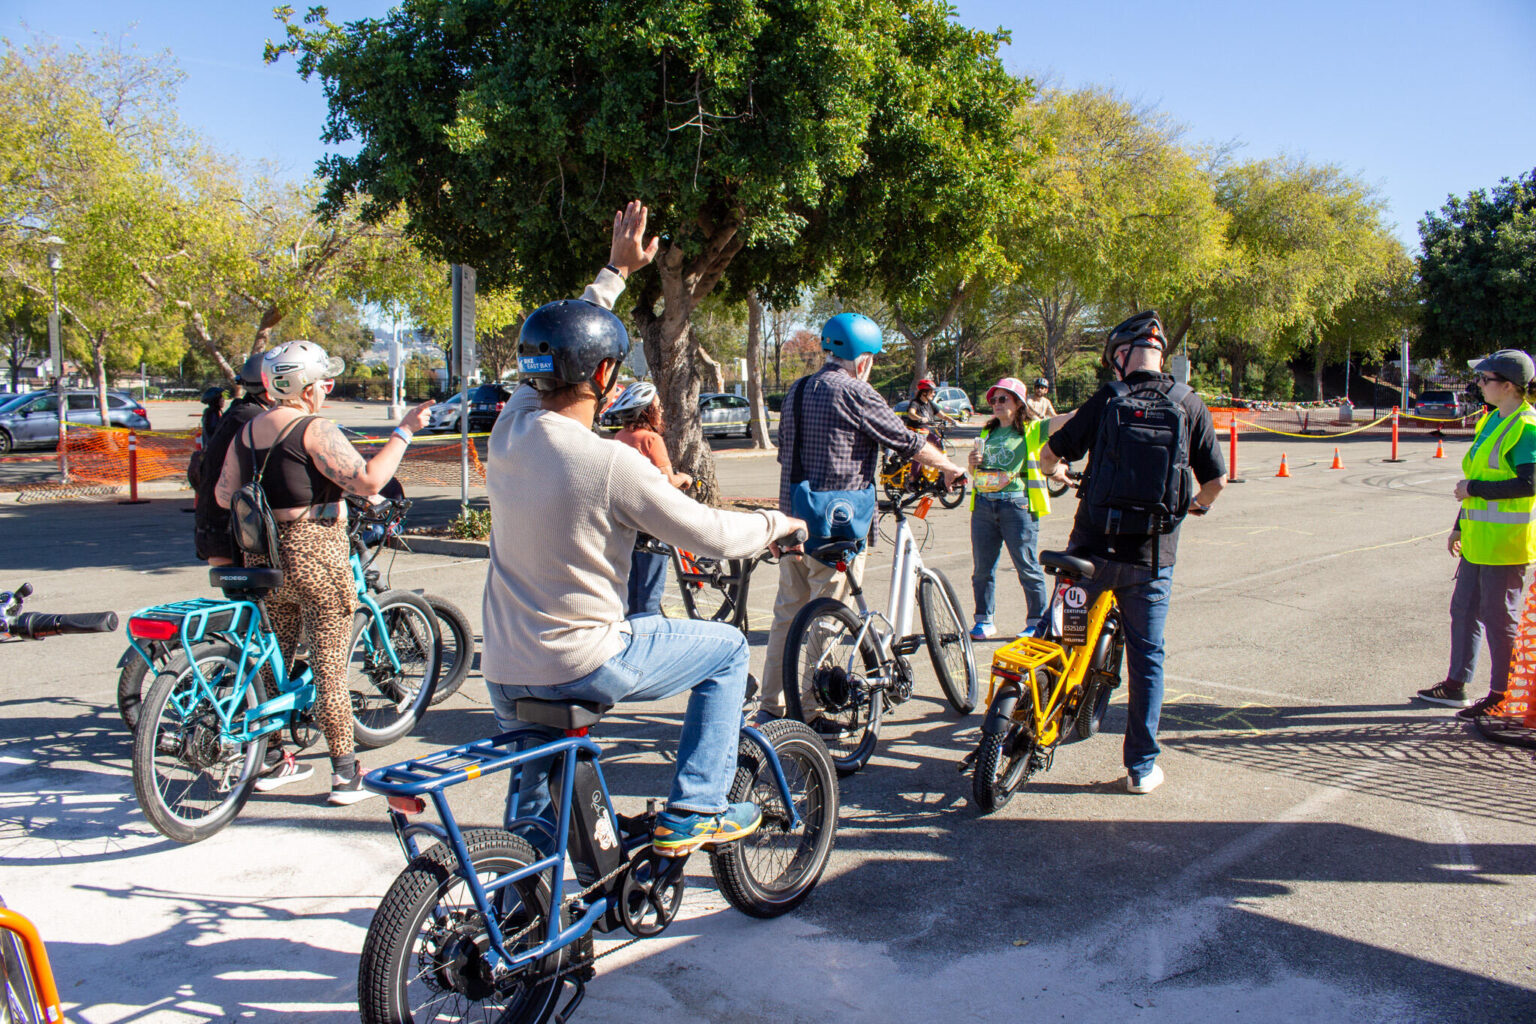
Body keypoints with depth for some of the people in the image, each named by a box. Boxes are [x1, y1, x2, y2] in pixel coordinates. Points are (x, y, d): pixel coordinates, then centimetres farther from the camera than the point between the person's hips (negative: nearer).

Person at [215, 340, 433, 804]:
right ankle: (346, 773, 7)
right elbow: (368, 480, -24)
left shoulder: (246, 432, 7)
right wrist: (404, 431, -17)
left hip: (262, 558, 7)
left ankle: (273, 762, 28)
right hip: (314, 557, -7)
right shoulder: (315, 431, -14)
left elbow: (223, 495, 10)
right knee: (330, 666, 0)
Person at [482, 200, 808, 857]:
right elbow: (711, 536, -12)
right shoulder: (612, 464, -21)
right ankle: (692, 813, 14)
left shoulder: (511, 426, -2)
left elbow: (563, 347, 17)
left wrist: (616, 272, 27)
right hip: (581, 665, -7)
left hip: (504, 675, 7)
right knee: (726, 648, 14)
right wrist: (780, 525, 8)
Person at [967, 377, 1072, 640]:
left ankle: (1036, 622, 9)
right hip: (983, 505, 5)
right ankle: (984, 620, 19)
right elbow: (974, 473, 23)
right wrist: (973, 462, 2)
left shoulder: (1032, 430, 4)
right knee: (982, 568, 8)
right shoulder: (987, 433, 17)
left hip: (1017, 505, -5)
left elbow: (1069, 419, -9)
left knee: (1028, 567, -1)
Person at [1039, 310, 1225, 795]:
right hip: (1153, 557, 2)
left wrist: (1054, 472, 24)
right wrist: (1199, 504, 27)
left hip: (1094, 548, -1)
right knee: (1147, 656, 10)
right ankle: (1141, 767, 16)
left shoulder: (1106, 401, -4)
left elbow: (1050, 454, -1)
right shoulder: (1190, 406, 1)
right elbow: (1217, 478, 4)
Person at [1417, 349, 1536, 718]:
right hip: (1478, 538, 9)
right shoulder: (1491, 421, 14)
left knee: (1499, 618, 0)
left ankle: (1501, 698, 12)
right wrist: (1460, 526, 22)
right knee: (1464, 609, 14)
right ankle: (1455, 685, 25)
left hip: (1505, 540, -9)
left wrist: (1472, 488, -17)